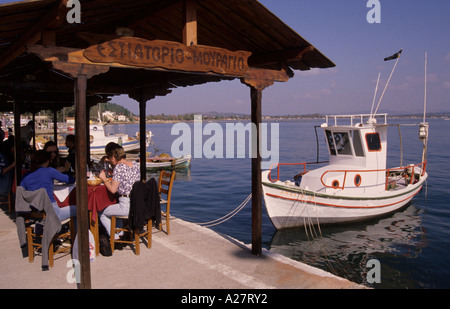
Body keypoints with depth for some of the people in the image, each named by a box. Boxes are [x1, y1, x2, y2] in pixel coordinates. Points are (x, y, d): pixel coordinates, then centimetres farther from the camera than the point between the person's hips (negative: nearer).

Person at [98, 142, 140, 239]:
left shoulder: (118, 167, -17)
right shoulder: (136, 164, 6)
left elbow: (113, 189, -17)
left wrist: (104, 178, -1)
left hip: (127, 206, -8)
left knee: (102, 213, 14)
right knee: (114, 207, 35)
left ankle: (115, 238, 21)